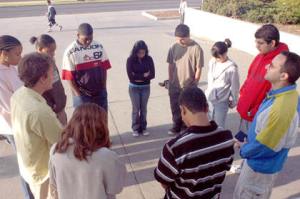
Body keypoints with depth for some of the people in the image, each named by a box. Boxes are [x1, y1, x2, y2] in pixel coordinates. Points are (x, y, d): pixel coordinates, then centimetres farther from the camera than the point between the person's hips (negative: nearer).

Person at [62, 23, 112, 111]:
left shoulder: (99, 47, -3)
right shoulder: (70, 52, -14)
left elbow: (104, 69, 4)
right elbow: (69, 77, -11)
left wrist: (103, 89, 3)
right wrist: (79, 95, -11)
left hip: (100, 92, 4)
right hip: (82, 95, -4)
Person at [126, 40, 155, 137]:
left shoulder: (149, 59, -4)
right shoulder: (130, 60, -10)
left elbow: (152, 74, -10)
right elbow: (130, 76, -17)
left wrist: (138, 77, -16)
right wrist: (144, 75, -14)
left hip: (146, 87, 2)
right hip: (134, 88, -2)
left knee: (144, 108, 10)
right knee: (136, 109, 4)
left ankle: (143, 127, 22)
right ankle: (135, 129, 17)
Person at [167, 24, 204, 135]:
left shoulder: (196, 48, -15)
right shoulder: (174, 47, -2)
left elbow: (198, 68, -11)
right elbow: (170, 65, 5)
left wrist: (194, 84, -10)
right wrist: (170, 80, 5)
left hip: (189, 86, -4)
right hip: (175, 85, 4)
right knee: (175, 108, 14)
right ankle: (177, 126, 31)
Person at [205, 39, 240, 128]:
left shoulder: (231, 68, -19)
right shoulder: (212, 62, -4)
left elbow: (235, 87, -9)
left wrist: (233, 101, 0)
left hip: (221, 101, -5)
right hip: (209, 98, 5)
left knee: (219, 125, 4)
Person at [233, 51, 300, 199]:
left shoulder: (282, 108, -38)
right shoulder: (283, 93, -7)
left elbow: (264, 146, -28)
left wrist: (244, 150, -9)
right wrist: (247, 144, 7)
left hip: (262, 165, -8)